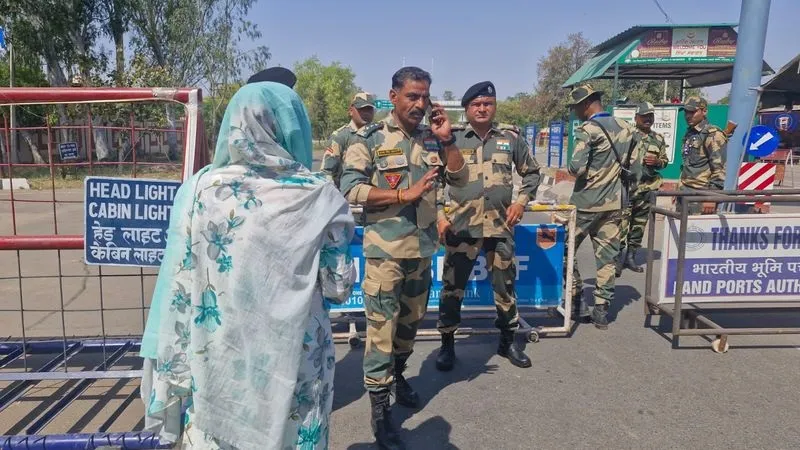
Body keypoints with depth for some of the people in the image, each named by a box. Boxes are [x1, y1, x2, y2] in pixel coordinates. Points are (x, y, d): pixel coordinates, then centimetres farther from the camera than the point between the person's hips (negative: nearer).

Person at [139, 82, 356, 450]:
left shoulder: (199, 189, -8)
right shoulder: (318, 196, -12)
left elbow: (178, 287, -5)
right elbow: (339, 287, -5)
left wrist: (171, 368, 6)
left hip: (217, 362, 1)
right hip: (295, 360, -1)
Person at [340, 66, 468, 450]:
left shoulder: (431, 138, 7)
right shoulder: (370, 139, -8)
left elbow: (460, 180, 6)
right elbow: (351, 189, -16)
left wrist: (446, 139, -6)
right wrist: (404, 194, -20)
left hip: (422, 248, 6)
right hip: (385, 250, -5)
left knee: (411, 321, 20)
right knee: (381, 328, -1)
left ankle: (398, 375, 43)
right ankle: (379, 410, 11)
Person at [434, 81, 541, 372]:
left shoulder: (511, 137, 5)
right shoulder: (452, 138, 0)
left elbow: (532, 173, 15)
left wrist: (521, 201, 1)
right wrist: (440, 215, -6)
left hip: (500, 226, 2)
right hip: (461, 226, -2)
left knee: (505, 285, 13)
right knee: (453, 287, 5)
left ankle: (508, 341, 31)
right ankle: (447, 344, 22)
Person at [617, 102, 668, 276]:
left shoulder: (659, 139, 15)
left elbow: (665, 160, 18)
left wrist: (657, 161, -2)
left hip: (648, 186, 5)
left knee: (640, 222, 10)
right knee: (623, 221, -12)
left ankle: (631, 256, 20)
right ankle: (618, 258, -10)